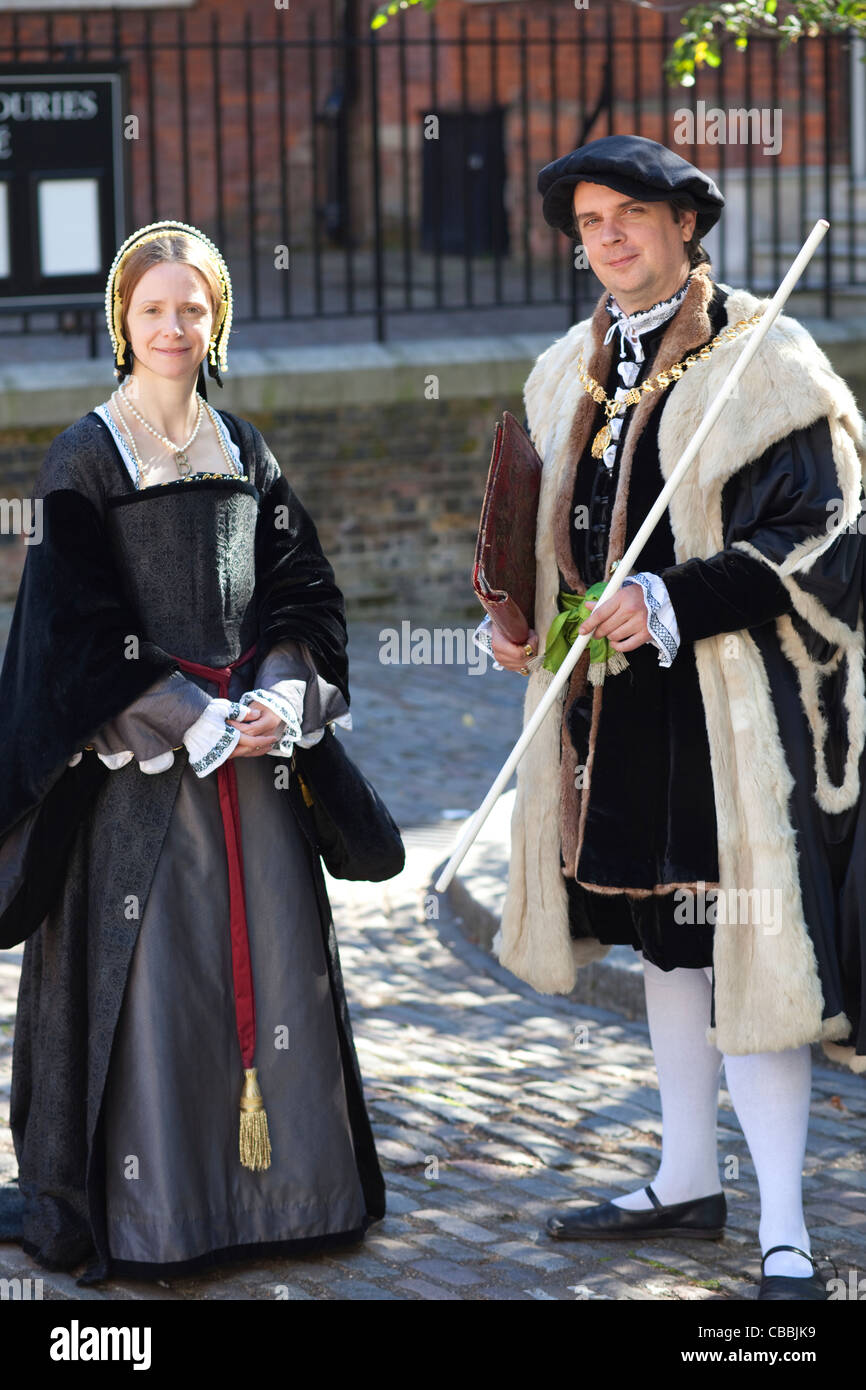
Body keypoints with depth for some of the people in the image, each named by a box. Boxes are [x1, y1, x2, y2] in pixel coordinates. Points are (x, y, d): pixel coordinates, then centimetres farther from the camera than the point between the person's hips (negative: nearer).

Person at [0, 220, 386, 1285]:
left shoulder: (245, 454, 11)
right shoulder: (85, 460, -4)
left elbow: (302, 592, 10)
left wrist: (281, 698, -9)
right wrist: (200, 722, -14)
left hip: (256, 743, 5)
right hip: (136, 755, -5)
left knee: (274, 953, 6)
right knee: (147, 965, -4)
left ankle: (277, 1178, 18)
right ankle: (145, 1208, 5)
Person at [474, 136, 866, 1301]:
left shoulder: (764, 363, -10)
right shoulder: (571, 375, 11)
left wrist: (675, 604, -22)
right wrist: (519, 620, 4)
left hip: (732, 703, -7)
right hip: (618, 703, 7)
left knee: (743, 948, -8)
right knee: (666, 939, 16)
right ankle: (689, 1181, 30)